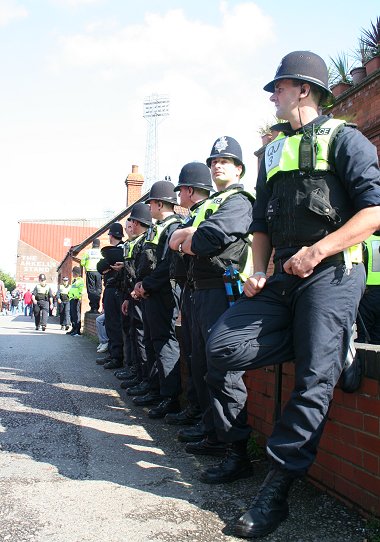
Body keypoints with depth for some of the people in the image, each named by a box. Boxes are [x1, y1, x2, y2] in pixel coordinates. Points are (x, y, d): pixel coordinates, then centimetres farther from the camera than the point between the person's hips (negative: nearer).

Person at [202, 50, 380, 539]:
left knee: (313, 379, -12)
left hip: (331, 274, -6)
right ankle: (238, 451, 12)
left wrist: (317, 251, -18)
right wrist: (258, 272, 6)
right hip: (283, 279, 7)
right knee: (221, 346, -6)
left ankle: (275, 491, -5)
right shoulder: (272, 151, 21)